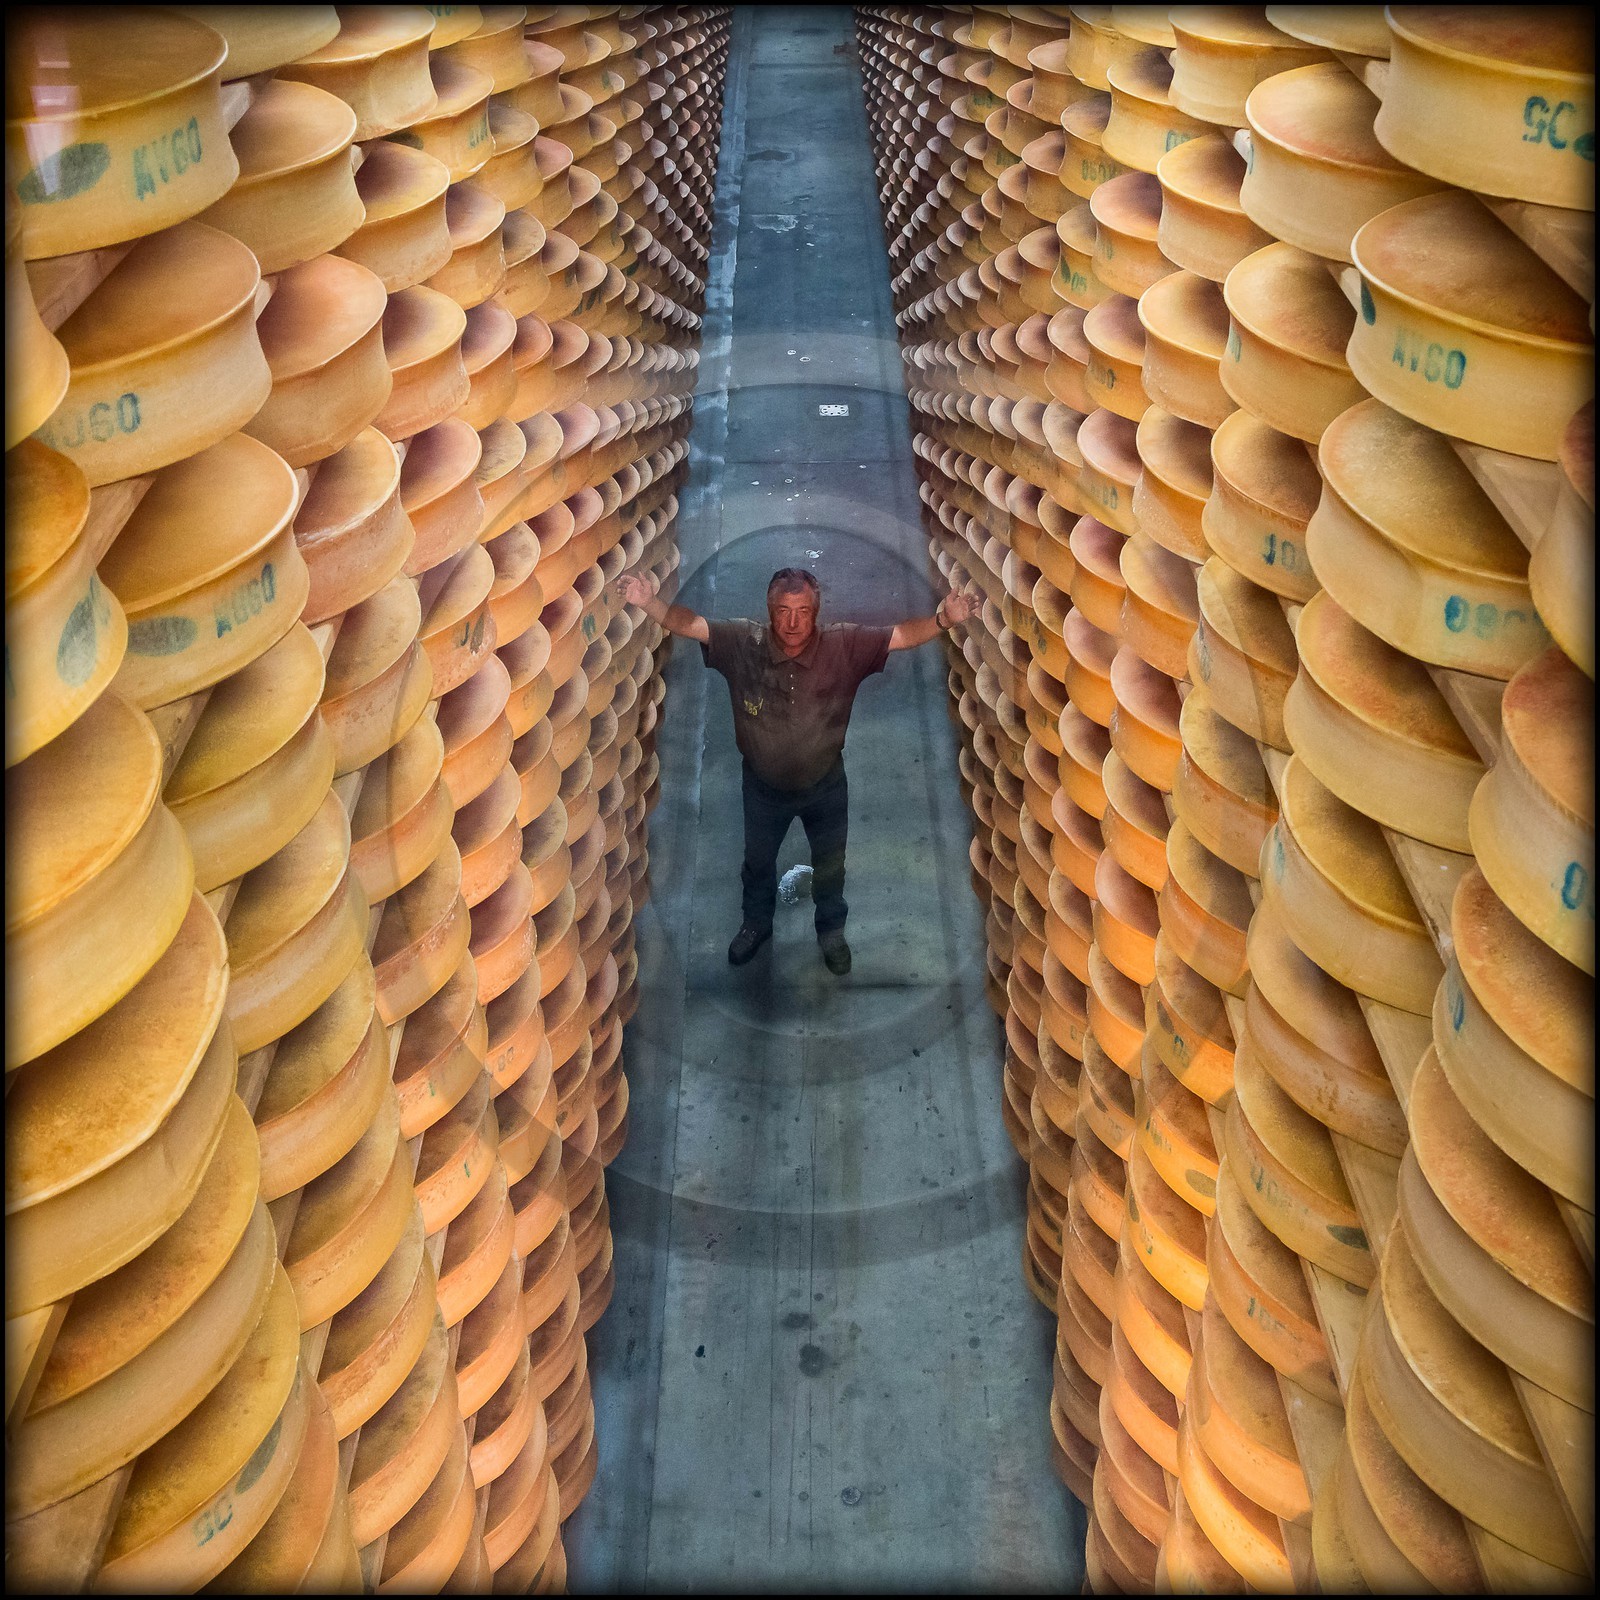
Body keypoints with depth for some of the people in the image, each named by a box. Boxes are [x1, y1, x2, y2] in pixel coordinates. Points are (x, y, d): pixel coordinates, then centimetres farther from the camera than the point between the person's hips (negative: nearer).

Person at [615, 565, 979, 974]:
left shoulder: (845, 645, -26)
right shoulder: (742, 644, -24)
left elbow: (903, 635, -30)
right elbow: (689, 624, -28)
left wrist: (943, 619, -50)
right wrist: (649, 602, -47)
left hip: (826, 785, 0)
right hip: (764, 786, 1)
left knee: (830, 864, 24)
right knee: (758, 860, 26)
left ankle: (831, 931, 53)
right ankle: (757, 924, 57)